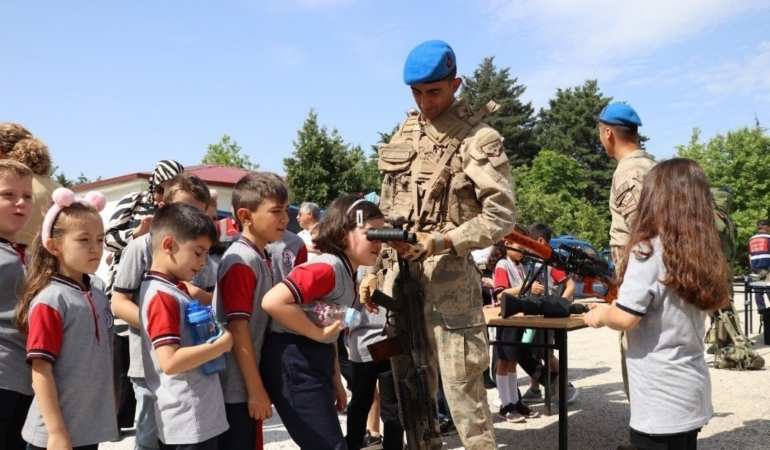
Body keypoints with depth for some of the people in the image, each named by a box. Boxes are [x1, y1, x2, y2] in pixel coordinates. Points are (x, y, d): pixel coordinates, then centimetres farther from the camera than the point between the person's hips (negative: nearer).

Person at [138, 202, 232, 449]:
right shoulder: (162, 297, -19)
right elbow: (170, 361, -27)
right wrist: (222, 344, -18)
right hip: (188, 422, -10)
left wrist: (214, 335, 3)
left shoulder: (174, 290, 10)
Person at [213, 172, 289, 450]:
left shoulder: (261, 258, 9)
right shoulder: (241, 262, -19)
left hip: (246, 385, 9)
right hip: (236, 390, -9)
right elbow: (237, 328, -21)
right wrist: (256, 390, -17)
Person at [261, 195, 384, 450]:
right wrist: (319, 333, -22)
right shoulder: (328, 268, -20)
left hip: (315, 362, 10)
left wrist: (336, 381, 17)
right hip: (293, 363, -10)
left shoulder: (348, 274, 10)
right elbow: (273, 301, -32)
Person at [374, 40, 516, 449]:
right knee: (409, 382, 15)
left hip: (448, 276, -6)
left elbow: (500, 216, -12)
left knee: (461, 384, -2)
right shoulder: (404, 134, 13)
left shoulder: (479, 139, -6)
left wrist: (438, 241, -20)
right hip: (401, 273, 6)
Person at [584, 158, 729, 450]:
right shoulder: (702, 255, 5)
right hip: (692, 391, 7)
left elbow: (625, 318, -20)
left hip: (662, 399, -7)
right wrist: (613, 307, 12)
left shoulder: (648, 251, -18)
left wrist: (601, 314, 0)